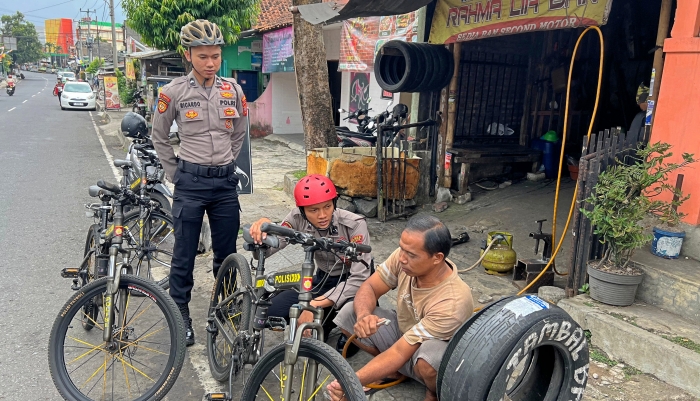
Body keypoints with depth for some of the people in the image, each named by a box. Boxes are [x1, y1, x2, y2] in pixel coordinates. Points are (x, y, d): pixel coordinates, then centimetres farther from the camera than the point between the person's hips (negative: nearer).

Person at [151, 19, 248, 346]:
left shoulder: (233, 90, 2)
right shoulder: (174, 92, -6)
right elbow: (159, 137, 7)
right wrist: (177, 175, 6)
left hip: (226, 182, 3)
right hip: (190, 184, -2)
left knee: (227, 254, 11)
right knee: (184, 255, 5)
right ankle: (181, 317, 22)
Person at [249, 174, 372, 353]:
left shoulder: (354, 224, -27)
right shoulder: (298, 218, -16)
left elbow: (360, 278, -30)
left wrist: (314, 305, -37)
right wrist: (262, 226, -43)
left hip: (354, 284, -4)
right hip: (323, 280, 4)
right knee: (272, 311, -15)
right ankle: (326, 321, 11)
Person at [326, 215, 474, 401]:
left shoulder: (452, 303, -37)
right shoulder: (405, 256, -22)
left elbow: (400, 353, -35)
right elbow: (369, 287, -10)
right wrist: (363, 315, -33)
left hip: (434, 357, -5)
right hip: (403, 333, 6)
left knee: (430, 354, -41)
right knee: (348, 314, -12)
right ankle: (392, 368, 9)